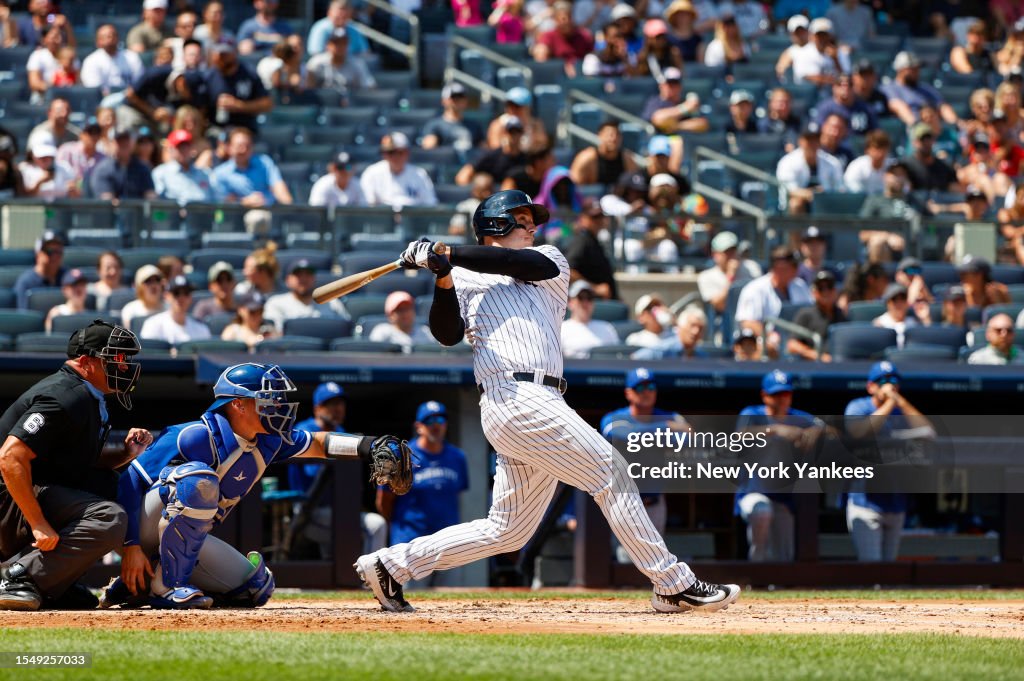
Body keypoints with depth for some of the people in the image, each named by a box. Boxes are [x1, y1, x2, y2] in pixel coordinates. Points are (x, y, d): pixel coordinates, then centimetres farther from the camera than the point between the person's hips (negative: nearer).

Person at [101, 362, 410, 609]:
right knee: (199, 480, -34)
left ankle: (138, 586, 8)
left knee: (256, 588, 4)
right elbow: (130, 481, -23)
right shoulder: (196, 437, -24)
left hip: (189, 539, 9)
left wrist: (368, 446, -6)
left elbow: (316, 443, 12)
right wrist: (131, 547, -28)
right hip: (144, 530, -9)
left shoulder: (269, 441, 0)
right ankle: (167, 585, -24)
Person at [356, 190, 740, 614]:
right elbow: (447, 334, -3)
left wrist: (447, 255, -5)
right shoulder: (466, 279, 12)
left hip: (540, 403, 6)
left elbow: (524, 264, 2)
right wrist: (444, 278, -17)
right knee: (609, 473, -10)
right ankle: (674, 585, -7)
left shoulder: (550, 262, 25)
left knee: (507, 530, 7)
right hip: (515, 397, -6)